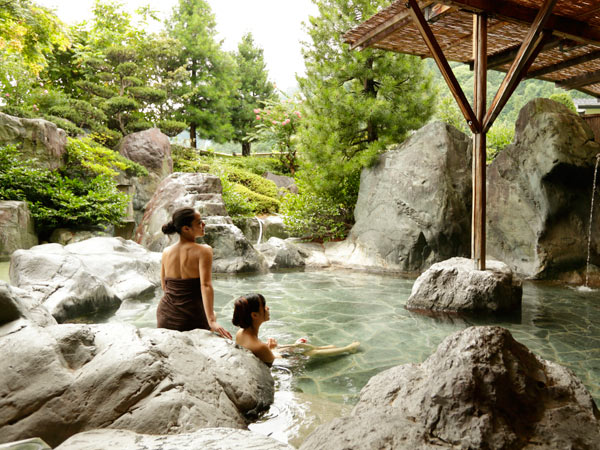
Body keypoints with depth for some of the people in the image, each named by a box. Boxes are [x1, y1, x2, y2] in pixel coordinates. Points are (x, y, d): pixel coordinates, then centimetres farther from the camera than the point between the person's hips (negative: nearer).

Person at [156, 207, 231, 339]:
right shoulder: (203, 251, -15)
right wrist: (212, 321, -31)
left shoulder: (166, 252, 2)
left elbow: (164, 286, 11)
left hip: (165, 318, 5)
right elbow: (206, 285, -26)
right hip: (192, 319, -5)